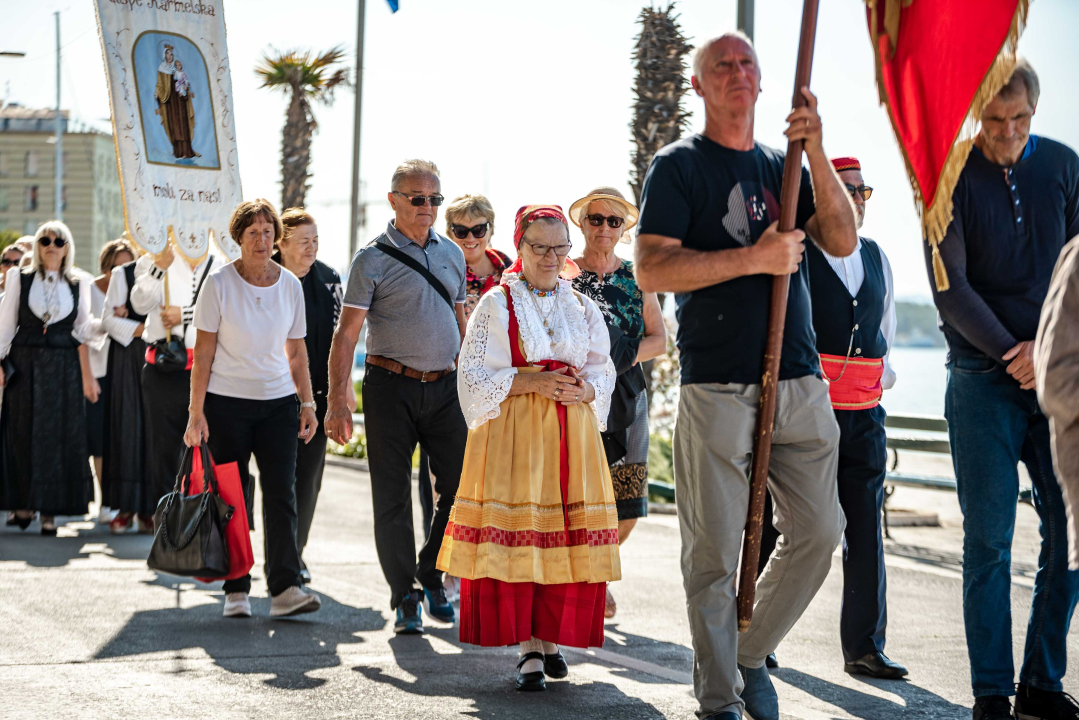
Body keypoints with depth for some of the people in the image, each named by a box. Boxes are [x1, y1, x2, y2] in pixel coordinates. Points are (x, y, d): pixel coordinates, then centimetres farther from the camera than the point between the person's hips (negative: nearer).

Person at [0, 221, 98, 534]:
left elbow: (81, 334, 7)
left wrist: (87, 376, 2)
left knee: (59, 435, -1)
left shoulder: (78, 286, 7)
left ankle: (50, 510, 3)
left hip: (63, 367, 0)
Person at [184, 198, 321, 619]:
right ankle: (236, 591, 8)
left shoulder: (290, 285, 6)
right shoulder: (219, 283, -3)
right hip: (226, 402, -2)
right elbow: (204, 352, -4)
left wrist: (307, 403, 5)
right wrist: (196, 412, -8)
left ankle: (285, 590, -9)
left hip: (278, 401, 2)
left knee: (281, 493, -6)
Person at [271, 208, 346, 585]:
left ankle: (295, 554, 13)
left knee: (309, 474, 3)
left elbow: (339, 334, 14)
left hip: (317, 391, 3)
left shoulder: (328, 279, 8)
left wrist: (344, 384, 10)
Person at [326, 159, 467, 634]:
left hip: (444, 386, 4)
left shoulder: (452, 254, 12)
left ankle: (432, 577, 19)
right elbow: (346, 333, -7)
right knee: (392, 497, 0)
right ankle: (405, 598, 11)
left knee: (461, 487, -1)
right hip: (391, 386, -4)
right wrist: (337, 401, -14)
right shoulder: (373, 260, -4)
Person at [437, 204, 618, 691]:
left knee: (570, 537, -2)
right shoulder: (496, 304, 2)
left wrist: (584, 389, -9)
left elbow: (603, 371, 13)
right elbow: (473, 376, -4)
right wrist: (530, 381, -15)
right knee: (515, 535, -9)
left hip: (572, 431, 3)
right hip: (512, 432, -3)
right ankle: (527, 649, -2)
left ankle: (549, 636, 14)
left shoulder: (582, 307, 14)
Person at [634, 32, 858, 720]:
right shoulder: (679, 166, 2)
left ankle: (751, 653, 24)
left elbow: (843, 241, 2)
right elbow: (652, 270, -10)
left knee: (820, 531, 5)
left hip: (800, 384, 5)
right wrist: (754, 259, -14)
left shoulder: (784, 165, 17)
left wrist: (817, 153, -9)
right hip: (719, 388, -5)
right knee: (715, 551, -4)